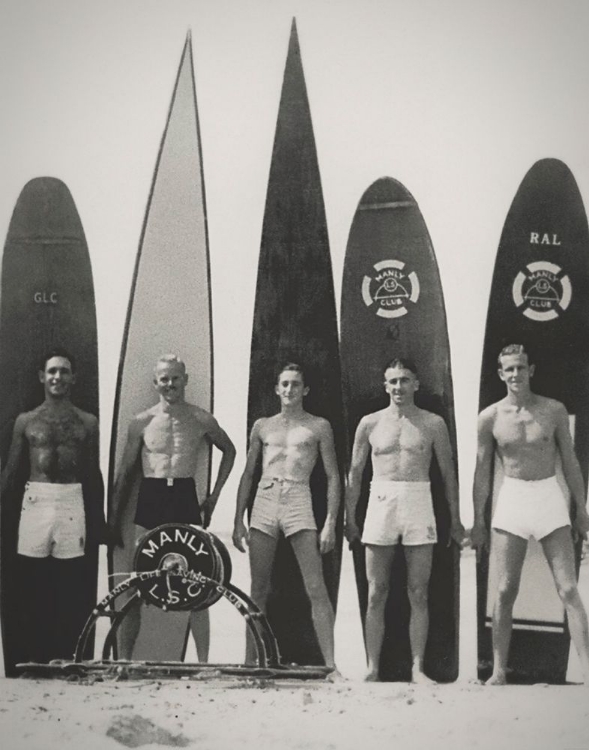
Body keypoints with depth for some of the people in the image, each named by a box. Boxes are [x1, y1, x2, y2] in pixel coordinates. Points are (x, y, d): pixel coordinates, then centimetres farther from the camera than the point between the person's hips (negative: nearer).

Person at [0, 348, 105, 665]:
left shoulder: (87, 422, 7)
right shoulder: (26, 421, 7)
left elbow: (94, 474, 10)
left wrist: (98, 521, 8)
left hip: (73, 504, 0)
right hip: (35, 503, 0)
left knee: (71, 588, 3)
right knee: (30, 587, 4)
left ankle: (64, 657, 14)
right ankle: (31, 657, 15)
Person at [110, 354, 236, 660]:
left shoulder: (201, 420, 4)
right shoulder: (141, 422, 4)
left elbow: (229, 451, 20)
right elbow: (124, 473, 9)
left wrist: (214, 495, 13)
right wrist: (115, 520, 7)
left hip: (186, 500, 0)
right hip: (150, 500, 1)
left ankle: (203, 661, 5)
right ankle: (124, 658, 9)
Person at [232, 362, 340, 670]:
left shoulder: (319, 426, 8)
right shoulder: (262, 426, 15)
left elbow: (333, 477, 5)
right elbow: (247, 474, 16)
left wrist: (330, 523, -4)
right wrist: (238, 520, 8)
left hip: (299, 501, -2)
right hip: (264, 501, 3)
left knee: (316, 589, -8)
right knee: (259, 590, 5)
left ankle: (330, 664, -5)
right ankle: (250, 661, 13)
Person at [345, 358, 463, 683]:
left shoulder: (433, 423, 7)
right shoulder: (370, 423, 9)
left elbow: (448, 473, 11)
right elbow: (355, 473, 12)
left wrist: (455, 519, 8)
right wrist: (349, 519, 9)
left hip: (419, 503, 0)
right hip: (380, 502, 1)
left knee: (418, 595, 1)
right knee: (376, 595, 2)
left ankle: (417, 669, 8)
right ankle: (372, 668, 8)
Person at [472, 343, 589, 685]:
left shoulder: (554, 410, 0)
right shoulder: (490, 417, 0)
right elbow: (482, 472, 5)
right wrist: (479, 522, 5)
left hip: (550, 497, 0)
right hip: (511, 500, 0)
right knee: (505, 591, 3)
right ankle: (499, 671, 12)